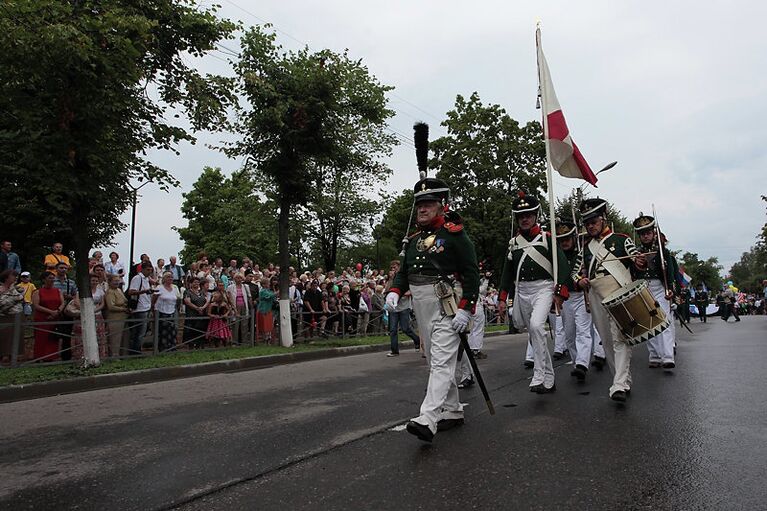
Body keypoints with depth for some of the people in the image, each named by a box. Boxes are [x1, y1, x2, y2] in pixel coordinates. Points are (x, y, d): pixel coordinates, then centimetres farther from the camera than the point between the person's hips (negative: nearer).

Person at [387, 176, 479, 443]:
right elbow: (404, 270, 17)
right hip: (421, 307, 8)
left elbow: (471, 273, -11)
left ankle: (427, 419, -19)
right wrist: (395, 291, -3)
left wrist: (466, 309, -17)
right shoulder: (414, 239, 15)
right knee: (437, 361, 14)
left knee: (441, 362, -12)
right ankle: (453, 411, 27)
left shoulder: (454, 234, -6)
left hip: (446, 307, -8)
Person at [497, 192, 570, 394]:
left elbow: (562, 265, -4)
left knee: (536, 325, -27)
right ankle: (549, 380, 22)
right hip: (521, 292, 5)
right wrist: (503, 298, 10)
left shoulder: (547, 237, 0)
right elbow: (507, 272, 15)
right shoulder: (513, 242, 12)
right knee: (534, 336, 10)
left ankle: (539, 376, -19)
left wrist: (560, 293, -11)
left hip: (543, 288, -5)